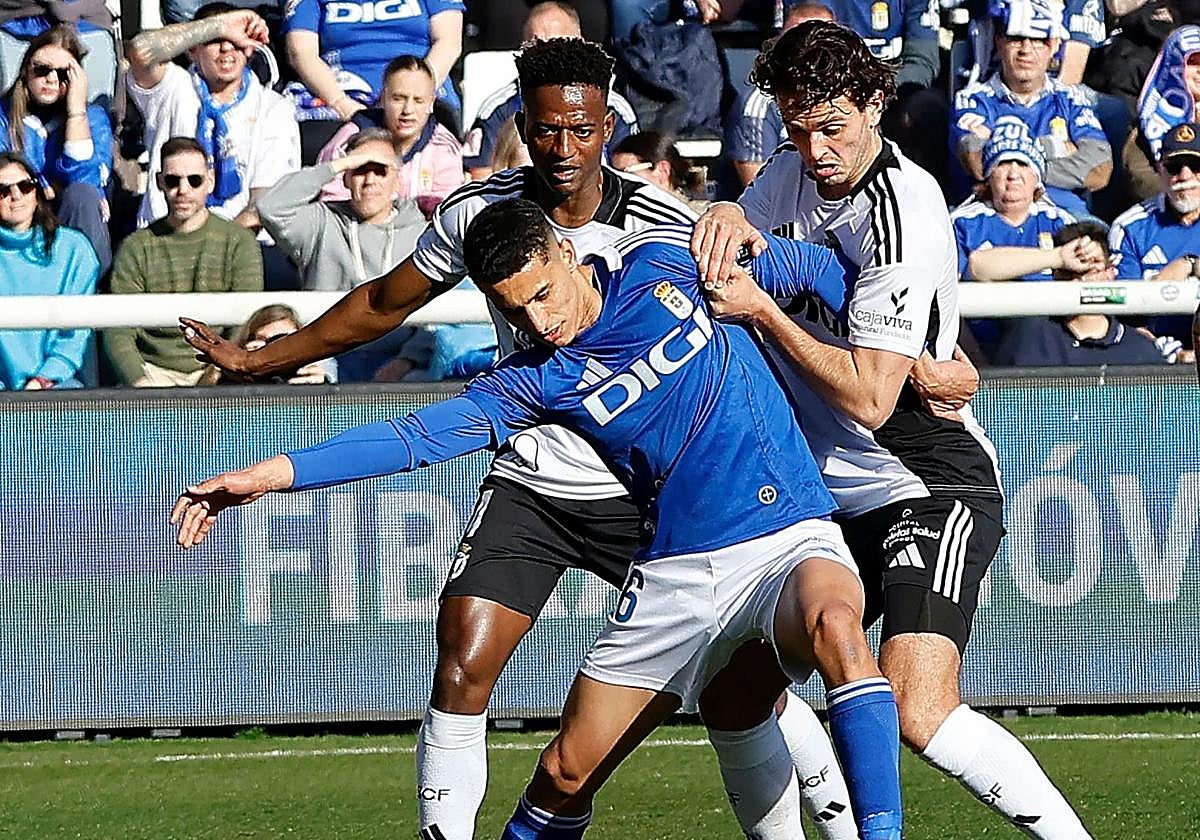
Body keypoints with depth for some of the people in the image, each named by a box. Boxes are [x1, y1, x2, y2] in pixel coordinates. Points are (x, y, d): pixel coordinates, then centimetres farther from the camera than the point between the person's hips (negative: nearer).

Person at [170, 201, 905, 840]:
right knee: (564, 776, 3)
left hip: (790, 542, -3)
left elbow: (806, 265, 13)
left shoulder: (666, 260, -1)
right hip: (676, 572, 3)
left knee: (834, 623, -37)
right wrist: (272, 474, -14)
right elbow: (418, 437, -6)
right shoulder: (539, 381, 1)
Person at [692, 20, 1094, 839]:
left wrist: (760, 309, -23)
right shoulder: (796, 169, 4)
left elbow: (870, 400, -22)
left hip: (934, 491, -9)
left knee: (921, 713, -26)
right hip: (833, 496, 9)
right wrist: (724, 216, -8)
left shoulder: (904, 213, -20)